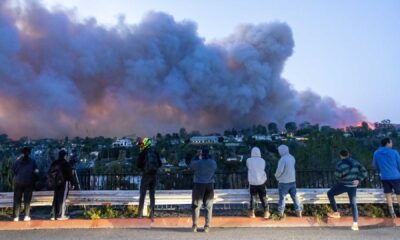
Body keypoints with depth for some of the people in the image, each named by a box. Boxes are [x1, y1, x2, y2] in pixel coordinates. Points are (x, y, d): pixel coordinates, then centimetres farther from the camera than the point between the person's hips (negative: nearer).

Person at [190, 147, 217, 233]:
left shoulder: (197, 162, -13)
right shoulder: (213, 162, -4)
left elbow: (191, 166, 6)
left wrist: (197, 157, 10)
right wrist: (209, 157, 15)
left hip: (198, 185, -2)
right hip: (210, 185, 2)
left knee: (196, 206, 8)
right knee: (209, 206, 10)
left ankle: (195, 225, 2)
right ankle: (207, 226, 9)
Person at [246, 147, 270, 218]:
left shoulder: (248, 160, -6)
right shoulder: (262, 160, -3)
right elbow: (263, 169, 6)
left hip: (253, 182, -1)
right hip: (262, 181, 1)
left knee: (252, 197, 10)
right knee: (263, 198, 11)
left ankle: (251, 213, 13)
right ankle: (266, 212, 14)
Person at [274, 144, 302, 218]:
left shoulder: (283, 159, -22)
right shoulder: (292, 158, 1)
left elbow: (279, 170, -24)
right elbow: (291, 168, 9)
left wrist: (276, 176, -5)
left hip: (283, 182, -6)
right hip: (292, 180, 6)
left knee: (282, 197, 9)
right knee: (294, 196, 15)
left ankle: (281, 212, 17)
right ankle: (298, 211, 20)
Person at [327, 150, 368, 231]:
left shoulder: (340, 164, -11)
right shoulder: (356, 162, 5)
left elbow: (337, 175, -18)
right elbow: (364, 172, 4)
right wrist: (359, 180, 1)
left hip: (343, 185, -5)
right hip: (353, 186, 5)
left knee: (330, 194, 13)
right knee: (353, 203, 10)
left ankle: (336, 213, 11)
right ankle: (355, 223, 8)